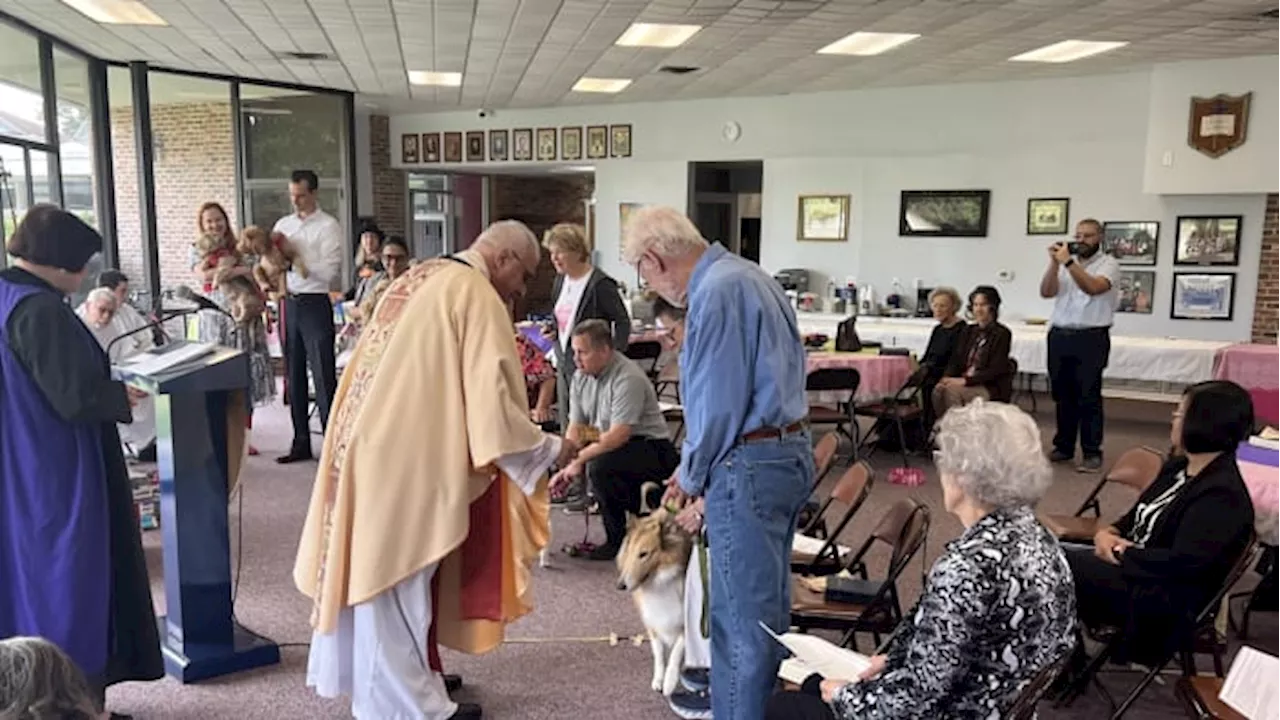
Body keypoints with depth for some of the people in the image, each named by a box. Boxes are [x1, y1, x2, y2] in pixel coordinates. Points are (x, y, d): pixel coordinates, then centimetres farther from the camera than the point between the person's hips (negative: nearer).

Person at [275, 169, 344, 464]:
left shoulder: (328, 227, -4)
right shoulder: (283, 224, 14)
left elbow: (330, 271, -13)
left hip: (315, 304, -6)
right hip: (289, 304, 6)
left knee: (323, 376, -5)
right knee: (294, 375, 11)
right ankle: (301, 443, 20)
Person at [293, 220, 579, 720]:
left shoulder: (419, 279, 15)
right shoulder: (476, 296, -13)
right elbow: (492, 402, -19)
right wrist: (548, 449, -6)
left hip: (373, 445, 9)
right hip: (407, 459, -9)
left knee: (380, 571, 18)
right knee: (401, 579, 2)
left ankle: (397, 679, 32)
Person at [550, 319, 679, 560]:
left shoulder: (628, 378, -22)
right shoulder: (582, 377, 4)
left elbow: (618, 436, -29)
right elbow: (575, 428, 4)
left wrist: (579, 460, -26)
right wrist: (566, 468, -10)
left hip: (652, 449, -10)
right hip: (616, 447, 10)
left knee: (599, 466, -30)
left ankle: (618, 539, -11)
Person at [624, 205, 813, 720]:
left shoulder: (716, 292, -16)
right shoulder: (745, 275, 14)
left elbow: (718, 403, -19)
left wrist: (692, 476, -2)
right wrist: (695, 466, 16)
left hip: (750, 465, -10)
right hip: (789, 451, 10)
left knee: (741, 616, 2)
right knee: (768, 604, 20)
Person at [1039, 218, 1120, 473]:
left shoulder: (1109, 263, -1)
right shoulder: (1065, 262, 12)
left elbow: (1093, 287, -20)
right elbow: (1046, 292, 1)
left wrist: (1068, 262, -22)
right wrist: (1054, 262, -10)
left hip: (1091, 338, -5)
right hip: (1059, 336, 5)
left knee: (1088, 397, -4)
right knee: (1062, 395, 9)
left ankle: (1092, 453, 1)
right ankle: (1063, 446, 19)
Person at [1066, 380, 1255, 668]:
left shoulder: (1222, 495, -19)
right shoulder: (1179, 467, 10)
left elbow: (1183, 562, -27)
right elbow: (1136, 516, 17)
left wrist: (1122, 552, -16)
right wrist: (1109, 533, -3)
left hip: (1166, 603, -9)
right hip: (1136, 565, 9)